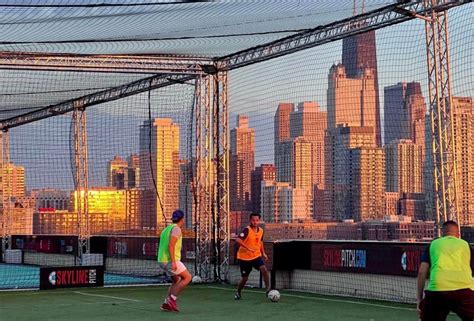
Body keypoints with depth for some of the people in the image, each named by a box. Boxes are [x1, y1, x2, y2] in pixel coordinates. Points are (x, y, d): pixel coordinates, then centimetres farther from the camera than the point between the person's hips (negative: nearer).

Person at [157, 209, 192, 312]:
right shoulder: (176, 229, -10)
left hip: (163, 260, 9)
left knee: (177, 281, 20)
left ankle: (166, 304, 11)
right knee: (187, 277, 0)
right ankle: (172, 299, -5)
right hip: (170, 261, -9)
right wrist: (173, 262, -27)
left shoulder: (167, 229, 19)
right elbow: (171, 245, -23)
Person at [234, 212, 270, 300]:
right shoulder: (247, 230, -18)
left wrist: (263, 253, 13)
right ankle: (238, 293, 29)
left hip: (256, 256, 4)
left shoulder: (261, 230, 2)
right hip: (244, 257, -4)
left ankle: (268, 289, -12)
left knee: (264, 269, -20)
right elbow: (238, 240, -31)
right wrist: (248, 248, -38)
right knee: (245, 278, 4)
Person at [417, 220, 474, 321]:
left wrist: (419, 298, 18)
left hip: (436, 291, 0)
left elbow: (422, 272, 15)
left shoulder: (433, 244, 23)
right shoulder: (465, 244, 24)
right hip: (464, 290, 0)